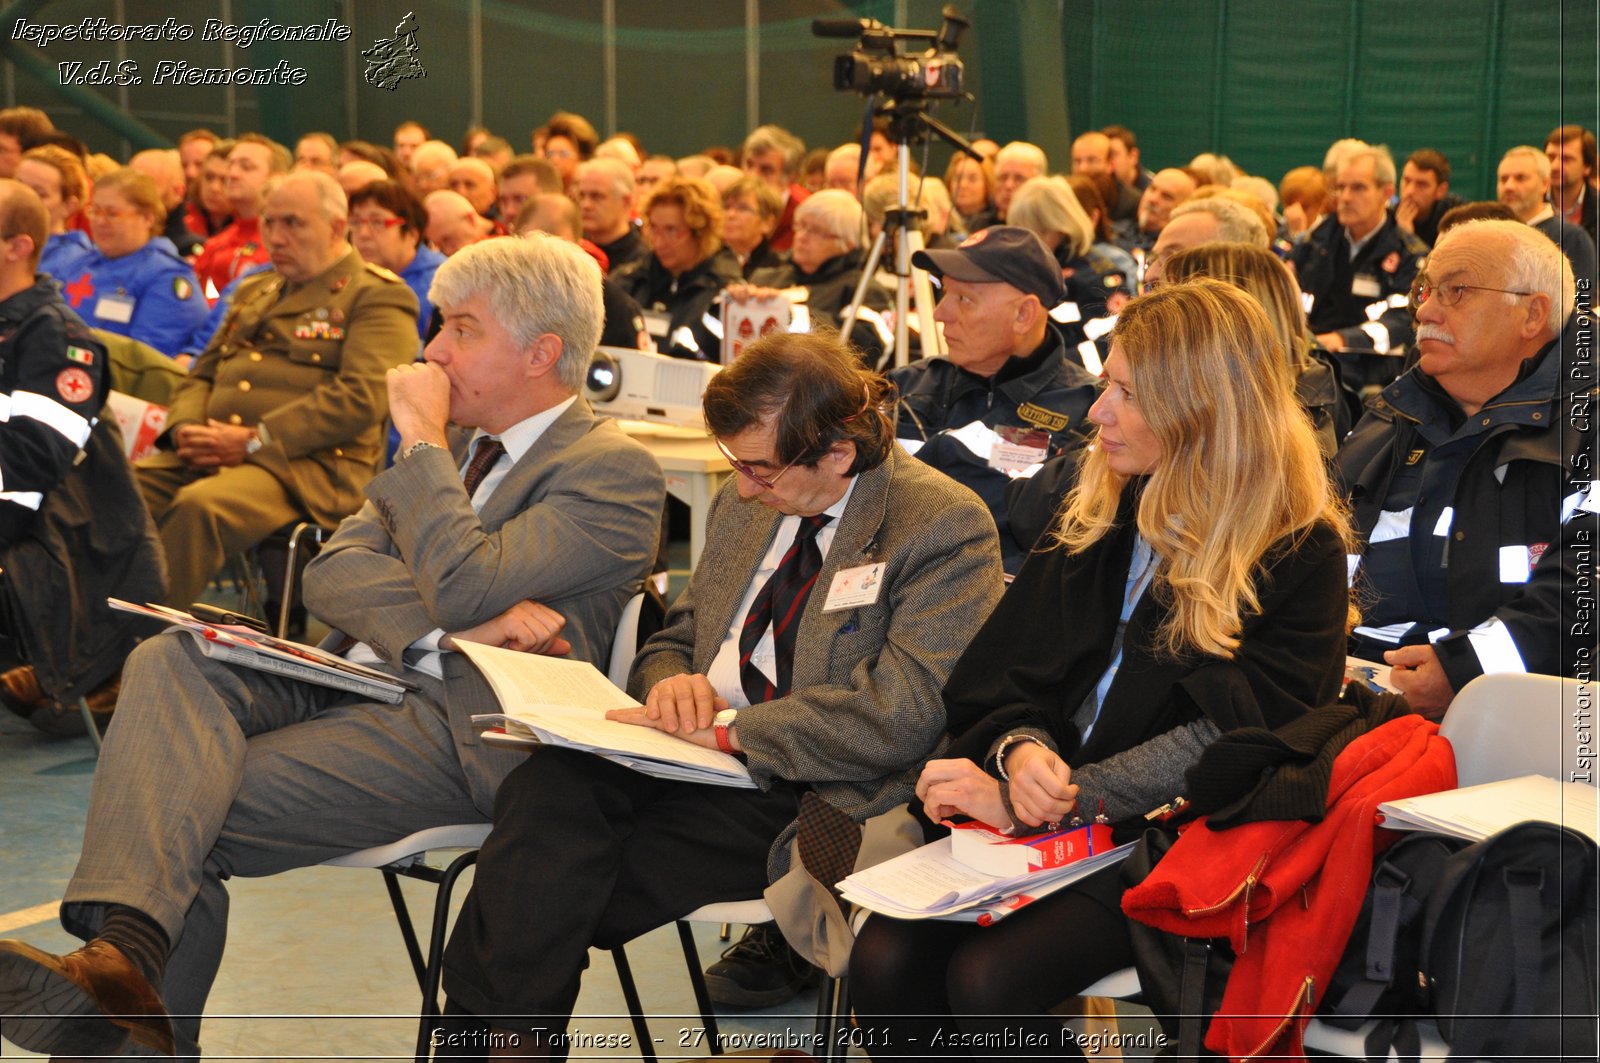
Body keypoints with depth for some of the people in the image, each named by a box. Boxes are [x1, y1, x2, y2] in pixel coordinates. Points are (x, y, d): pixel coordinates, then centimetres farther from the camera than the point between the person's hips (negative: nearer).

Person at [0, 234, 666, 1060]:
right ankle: (123, 949, -40)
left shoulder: (614, 469, -4)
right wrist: (452, 626, -11)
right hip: (354, 676, 7)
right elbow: (332, 571, 8)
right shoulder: (458, 447, 22)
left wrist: (421, 435, -8)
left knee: (194, 820, -23)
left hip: (462, 726, -7)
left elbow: (462, 586, -18)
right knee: (171, 661, -24)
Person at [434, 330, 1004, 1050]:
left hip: (804, 798, -7)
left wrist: (727, 727, -18)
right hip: (698, 755, 7)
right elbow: (674, 638, 25)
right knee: (550, 786, -27)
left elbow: (902, 714, -18)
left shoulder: (948, 529, -8)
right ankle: (498, 1032, -20)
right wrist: (672, 682, -1)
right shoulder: (746, 503, 16)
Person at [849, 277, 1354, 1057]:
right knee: (884, 958, -20)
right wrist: (1019, 750, -15)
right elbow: (1006, 671, 10)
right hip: (1050, 825, 5)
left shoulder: (1300, 554, -6)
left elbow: (1224, 741, -14)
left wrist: (1024, 804, -18)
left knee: (987, 978, -28)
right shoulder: (1098, 514, 12)